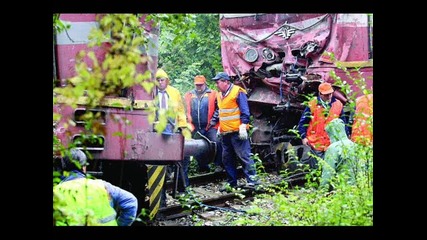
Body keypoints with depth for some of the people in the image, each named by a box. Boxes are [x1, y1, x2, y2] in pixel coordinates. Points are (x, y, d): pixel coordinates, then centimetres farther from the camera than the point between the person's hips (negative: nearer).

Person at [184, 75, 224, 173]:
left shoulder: (213, 94, 3)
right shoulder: (188, 96, 13)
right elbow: (185, 110, 17)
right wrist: (188, 122, 6)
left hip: (210, 127, -4)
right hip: (195, 128, 4)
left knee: (216, 143, -19)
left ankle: (219, 165, -10)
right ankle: (203, 167, 19)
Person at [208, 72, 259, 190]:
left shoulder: (238, 92, -8)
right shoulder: (220, 96, 16)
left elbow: (245, 111, -12)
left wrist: (243, 126, -19)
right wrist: (212, 123, 19)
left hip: (237, 132, -8)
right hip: (225, 133, 8)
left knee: (244, 155, -9)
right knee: (227, 158, 10)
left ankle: (252, 179, -8)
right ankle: (231, 182, 17)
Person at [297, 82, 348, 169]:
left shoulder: (338, 105, 4)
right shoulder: (313, 104, -3)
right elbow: (303, 122, 2)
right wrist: (303, 137, -4)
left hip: (332, 144, 2)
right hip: (315, 144, -2)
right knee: (317, 167, -5)